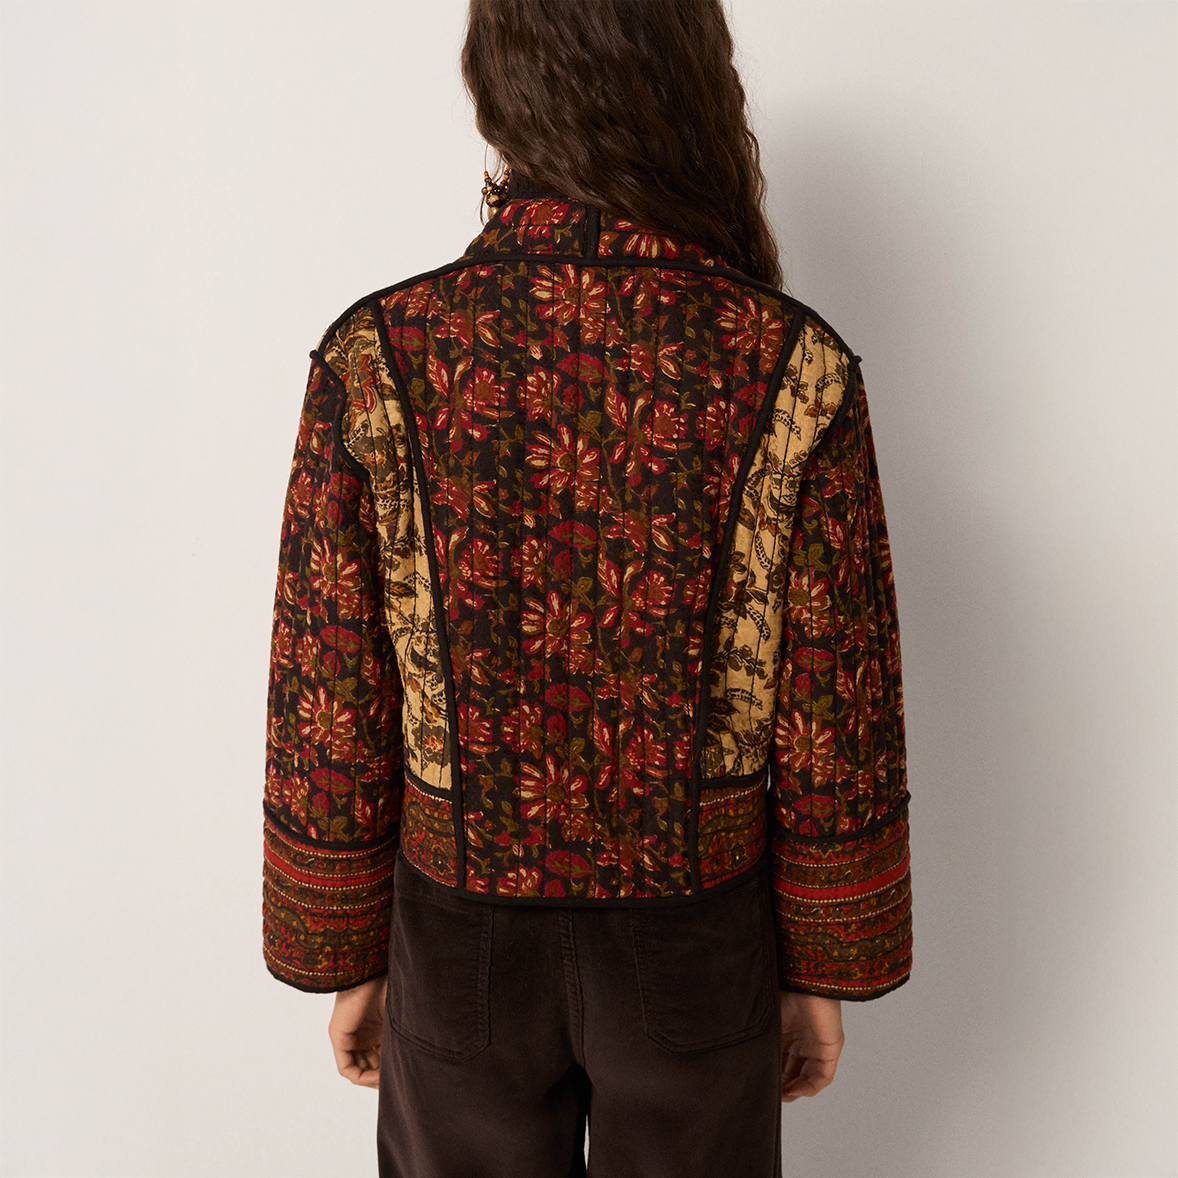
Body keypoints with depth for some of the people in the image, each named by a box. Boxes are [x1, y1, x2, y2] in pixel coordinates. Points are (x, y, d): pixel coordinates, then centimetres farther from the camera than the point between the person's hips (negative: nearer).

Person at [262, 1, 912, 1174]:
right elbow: (834, 728, -11)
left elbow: (329, 716, -11)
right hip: (697, 941, 1)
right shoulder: (797, 372, -17)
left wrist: (344, 953, 4)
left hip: (466, 936, 1)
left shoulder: (377, 357, -17)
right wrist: (824, 969, 4)